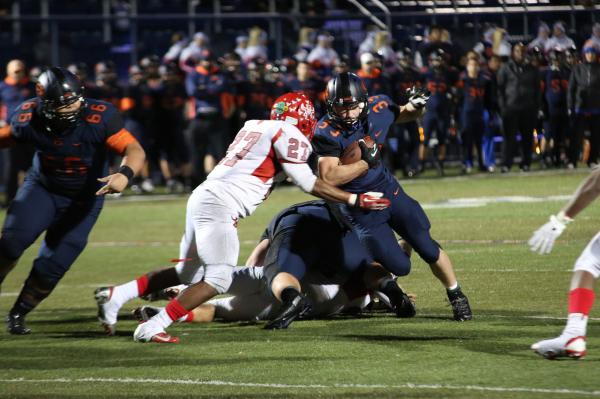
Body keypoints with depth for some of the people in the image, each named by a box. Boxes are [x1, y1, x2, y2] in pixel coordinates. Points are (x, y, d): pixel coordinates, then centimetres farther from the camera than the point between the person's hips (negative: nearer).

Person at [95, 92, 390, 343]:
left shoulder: (255, 127, 22)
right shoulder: (288, 135, -2)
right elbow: (308, 184, -2)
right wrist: (355, 200, 3)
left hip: (203, 197, 9)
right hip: (219, 205, -9)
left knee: (189, 273, 19)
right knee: (218, 279, -7)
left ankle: (114, 296, 16)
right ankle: (153, 328, -10)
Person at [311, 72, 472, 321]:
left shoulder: (377, 109, -9)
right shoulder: (327, 133, -23)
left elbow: (403, 115, 14)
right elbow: (328, 178, -30)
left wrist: (415, 106, -9)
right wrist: (365, 163, -29)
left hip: (388, 189, 4)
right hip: (359, 206, -4)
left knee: (428, 249, 4)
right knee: (399, 267, -8)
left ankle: (456, 296, 25)